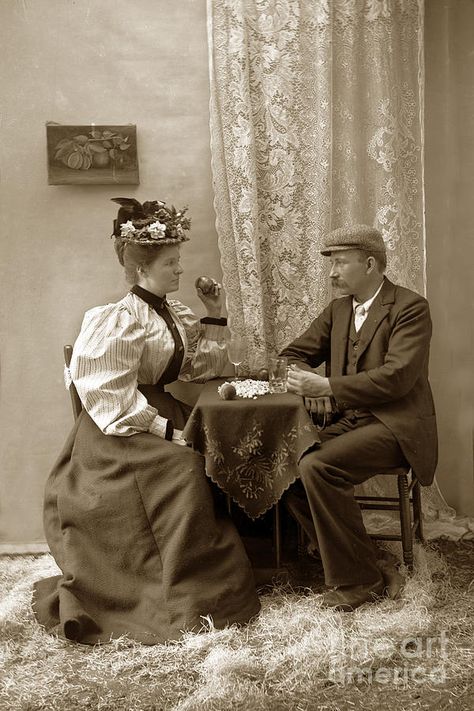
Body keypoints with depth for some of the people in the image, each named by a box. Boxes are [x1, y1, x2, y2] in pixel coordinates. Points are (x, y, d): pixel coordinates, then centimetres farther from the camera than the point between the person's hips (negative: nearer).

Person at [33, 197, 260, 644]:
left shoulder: (176, 316, 10)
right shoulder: (117, 321, -14)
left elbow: (203, 368, 14)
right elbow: (114, 399, -19)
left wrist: (214, 315, 6)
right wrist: (167, 433, -21)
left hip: (161, 418, 8)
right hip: (120, 434, -8)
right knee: (183, 469, -25)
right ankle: (181, 603, -11)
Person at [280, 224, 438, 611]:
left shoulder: (411, 308, -9)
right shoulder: (339, 307, 12)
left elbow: (397, 376, -22)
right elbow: (295, 354, 16)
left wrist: (326, 386, -25)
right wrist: (304, 380, -7)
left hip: (395, 426, -7)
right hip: (350, 421, 7)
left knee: (315, 467, -27)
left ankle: (358, 579, -9)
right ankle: (334, 552, 5)